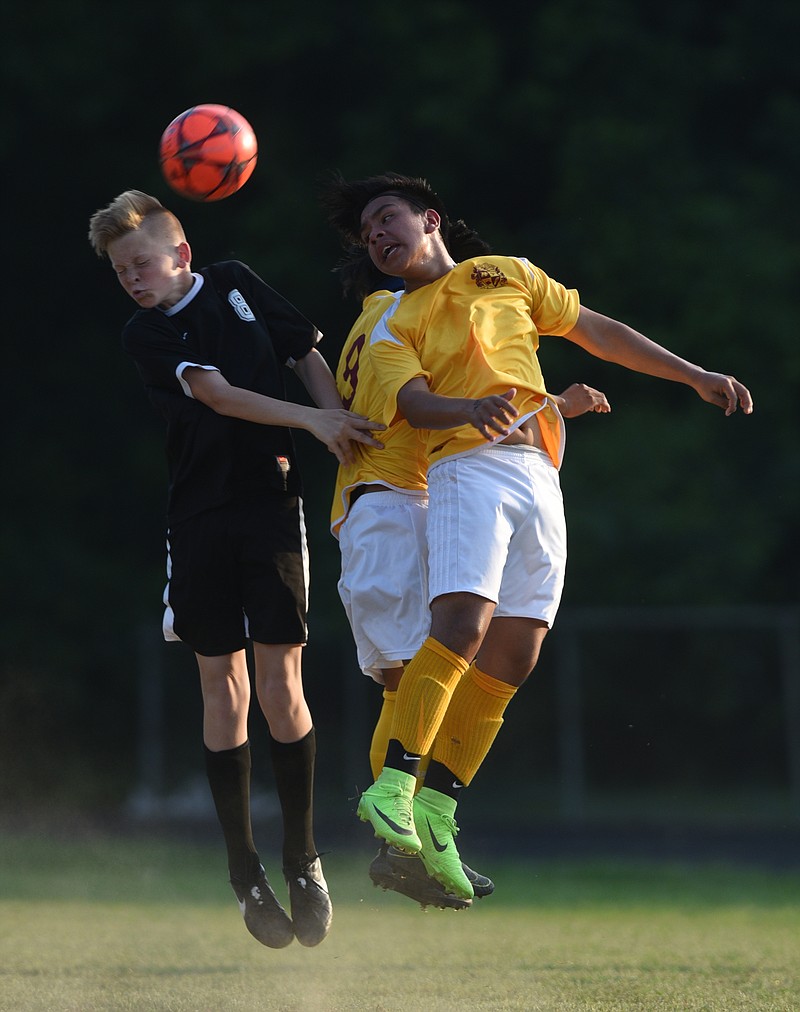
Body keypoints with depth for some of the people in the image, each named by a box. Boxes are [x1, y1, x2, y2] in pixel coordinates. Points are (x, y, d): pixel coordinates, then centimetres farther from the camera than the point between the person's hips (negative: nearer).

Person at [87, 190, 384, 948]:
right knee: (223, 686, 0)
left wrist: (349, 436, 0)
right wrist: (312, 421, -23)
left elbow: (309, 357, 13)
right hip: (200, 516, 0)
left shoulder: (235, 284, 7)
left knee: (280, 679, -6)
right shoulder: (144, 336, 0)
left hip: (270, 501, 0)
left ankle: (303, 862, 2)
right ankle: (245, 872, 6)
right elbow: (217, 395, -14)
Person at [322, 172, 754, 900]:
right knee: (462, 624, -25)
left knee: (512, 660, -2)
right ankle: (393, 786, -22)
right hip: (467, 469, -4)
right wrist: (473, 410, -30)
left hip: (540, 479, 4)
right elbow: (415, 404, -8)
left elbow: (596, 331, 24)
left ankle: (435, 812, 2)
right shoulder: (393, 331, 11)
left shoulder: (508, 276, 20)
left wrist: (694, 375, 21)